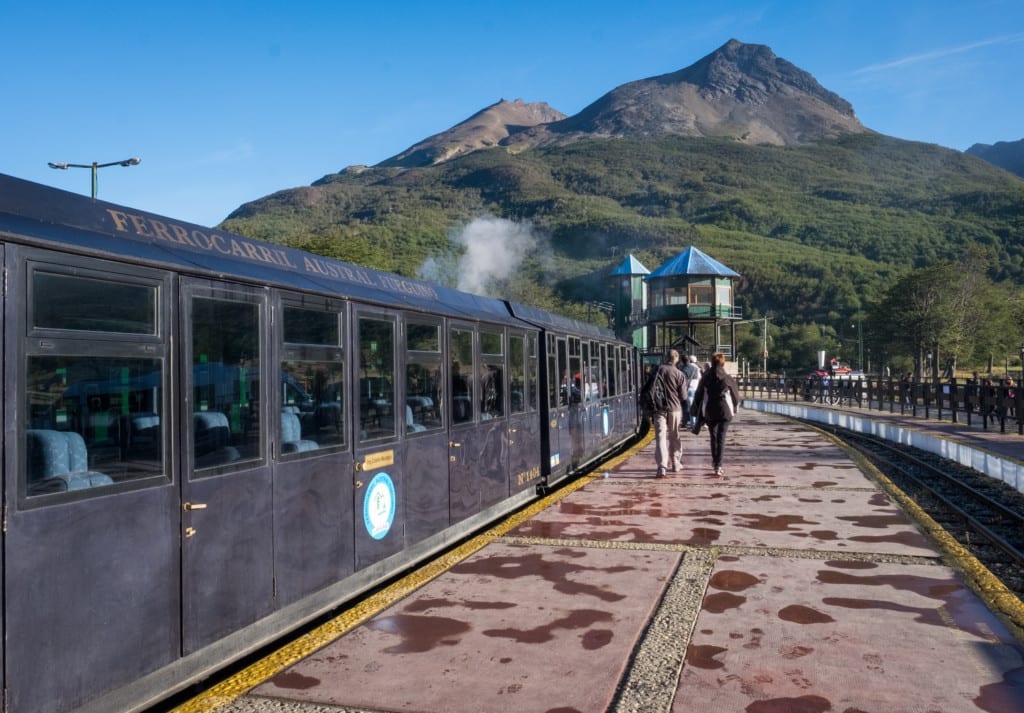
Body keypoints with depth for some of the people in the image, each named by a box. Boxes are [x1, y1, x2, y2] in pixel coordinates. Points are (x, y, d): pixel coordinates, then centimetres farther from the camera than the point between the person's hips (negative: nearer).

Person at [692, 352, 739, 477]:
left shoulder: (705, 378, -1)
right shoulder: (727, 378, -4)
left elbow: (699, 395, 2)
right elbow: (735, 394, 3)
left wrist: (699, 409, 13)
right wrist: (735, 407, 19)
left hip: (709, 412, 2)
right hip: (724, 411, -2)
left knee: (713, 437, 19)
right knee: (721, 438, -2)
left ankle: (714, 461, 32)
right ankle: (718, 466, -11)